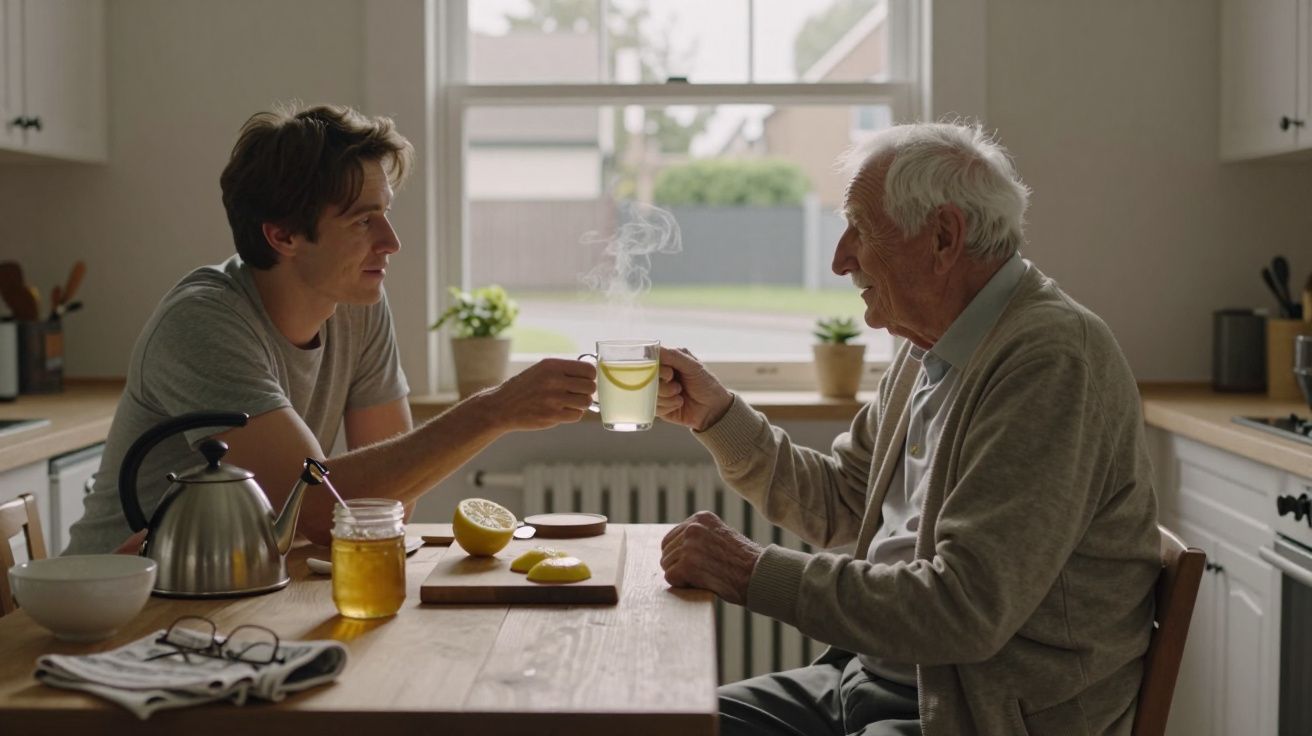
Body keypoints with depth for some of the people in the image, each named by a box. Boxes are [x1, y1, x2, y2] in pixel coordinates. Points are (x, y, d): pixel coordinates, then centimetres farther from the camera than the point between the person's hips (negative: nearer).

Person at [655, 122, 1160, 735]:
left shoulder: (1050, 360, -20)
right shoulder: (929, 351, 10)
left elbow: (966, 611, -27)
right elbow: (839, 504, 20)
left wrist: (755, 574, -21)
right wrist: (716, 414, 8)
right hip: (870, 674, 9)